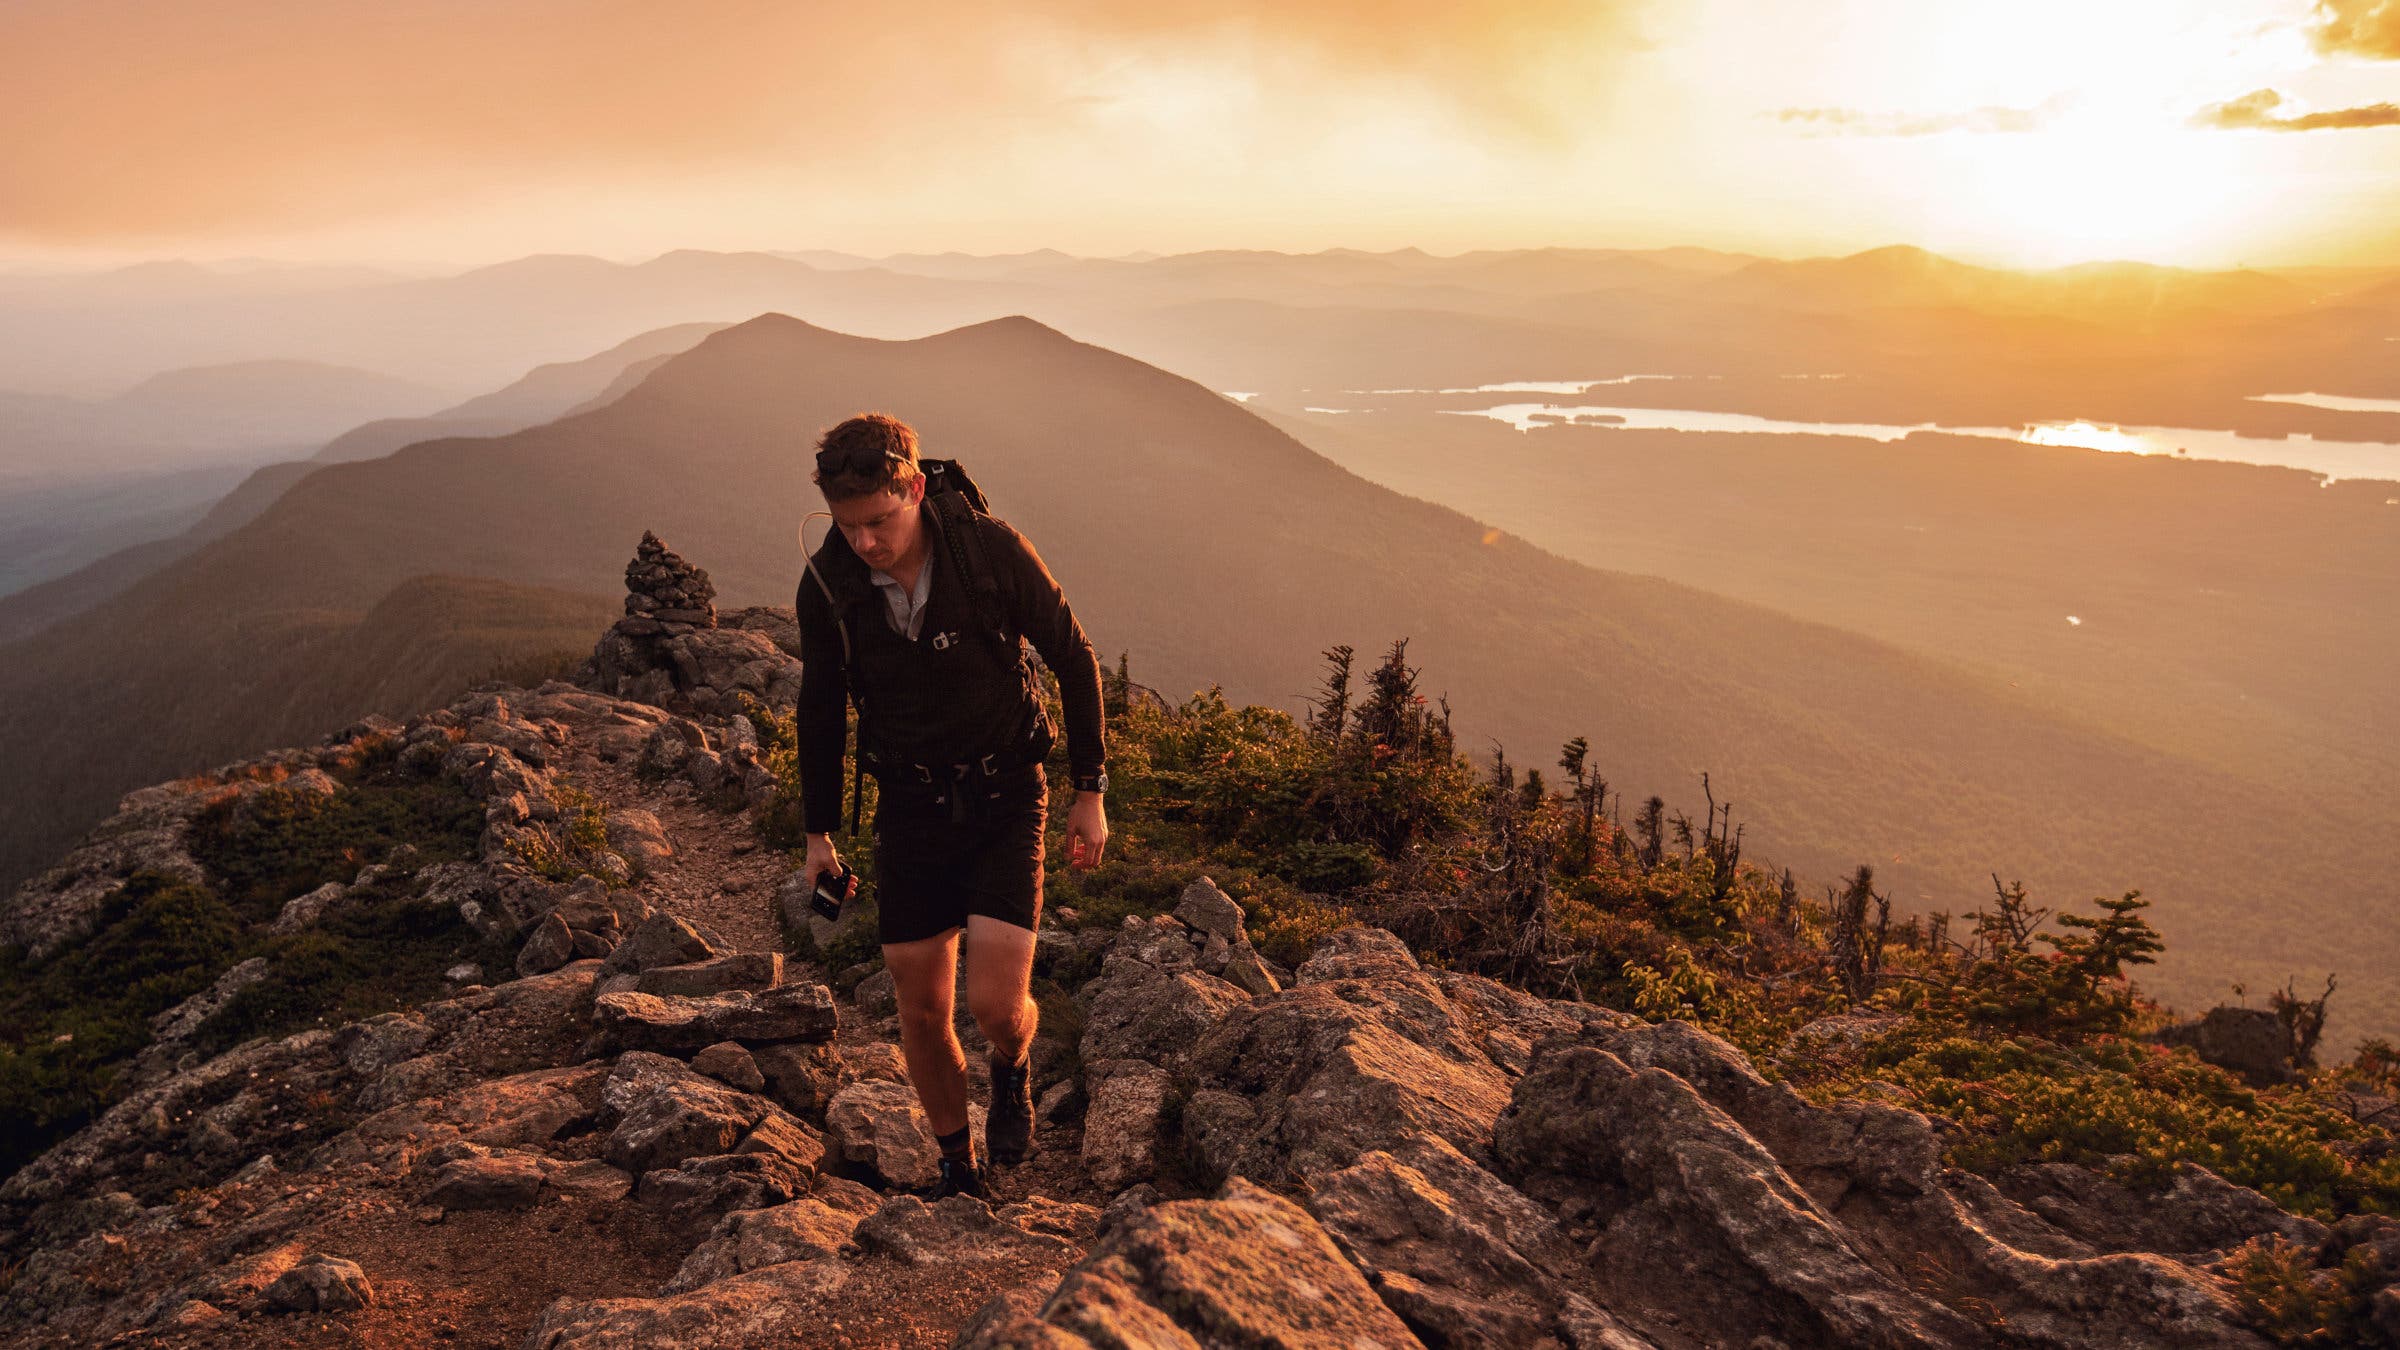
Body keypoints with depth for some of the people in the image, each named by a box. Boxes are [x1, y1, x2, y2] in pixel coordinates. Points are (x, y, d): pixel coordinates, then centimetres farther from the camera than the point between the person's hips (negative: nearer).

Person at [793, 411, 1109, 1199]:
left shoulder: (992, 551, -19)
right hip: (909, 803, 3)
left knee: (997, 1005, -13)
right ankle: (957, 1168, 31)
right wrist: (818, 830, 11)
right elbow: (821, 708, 6)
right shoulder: (826, 585, -10)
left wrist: (1090, 791, -4)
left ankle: (1013, 1072, 24)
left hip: (1005, 798, -2)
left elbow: (1073, 660, -6)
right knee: (921, 1013, 7)